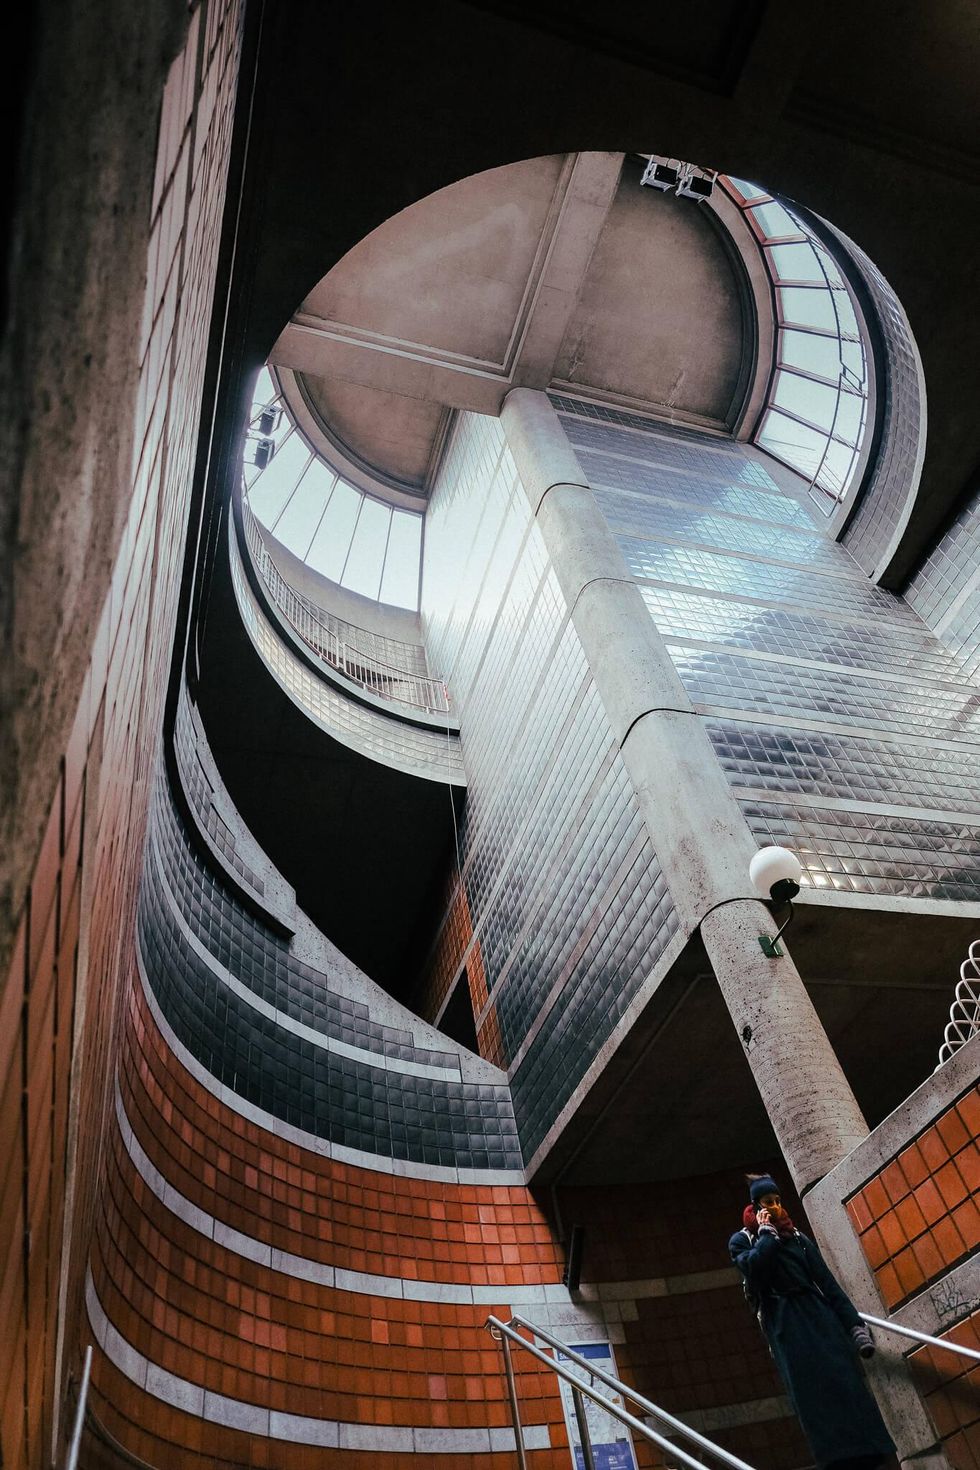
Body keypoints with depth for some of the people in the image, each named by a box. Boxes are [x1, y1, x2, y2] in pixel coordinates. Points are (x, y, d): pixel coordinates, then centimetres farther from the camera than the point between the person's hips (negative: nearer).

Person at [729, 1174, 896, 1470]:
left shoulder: (798, 1237, 18)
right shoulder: (742, 1240, 8)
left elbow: (827, 1282, 11)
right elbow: (753, 1266, -15)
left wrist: (854, 1324, 2)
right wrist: (767, 1232, -3)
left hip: (818, 1313, 3)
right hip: (784, 1322, -3)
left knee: (844, 1378, -7)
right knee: (811, 1387, -12)